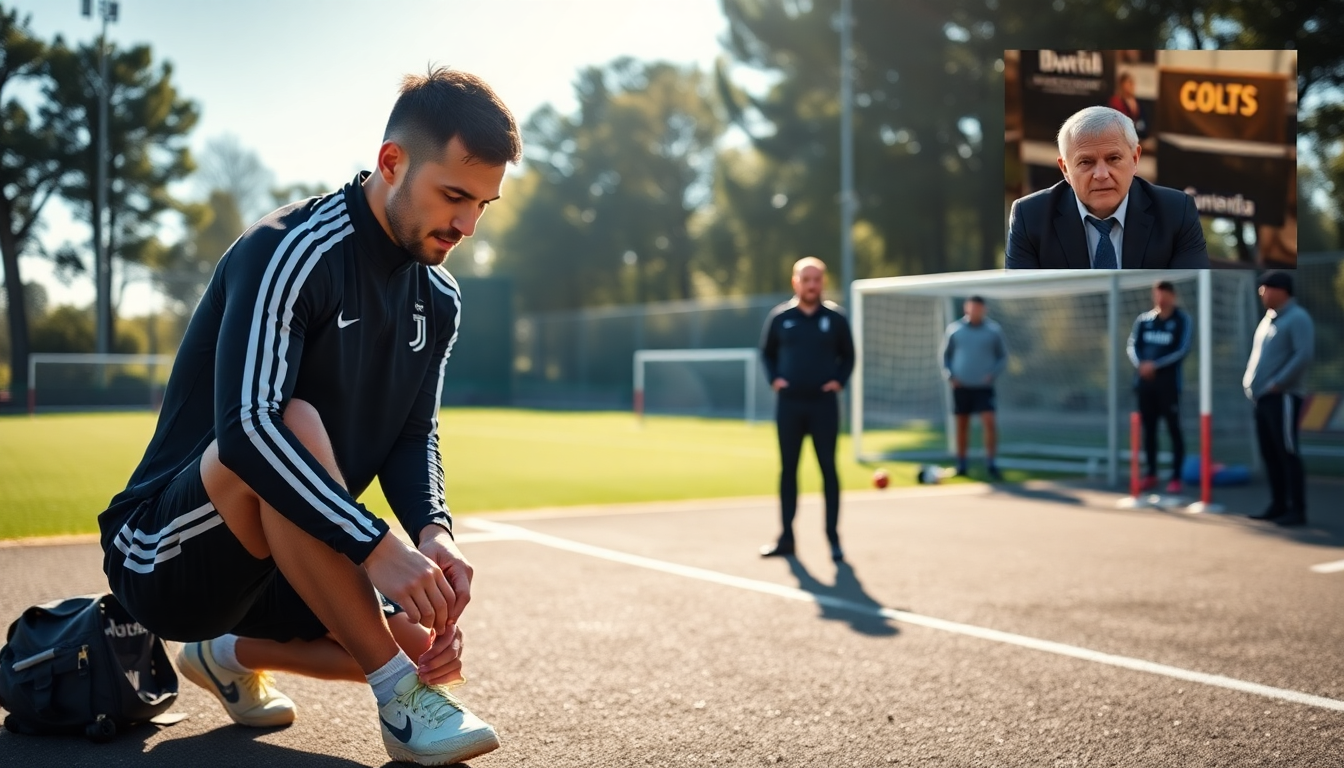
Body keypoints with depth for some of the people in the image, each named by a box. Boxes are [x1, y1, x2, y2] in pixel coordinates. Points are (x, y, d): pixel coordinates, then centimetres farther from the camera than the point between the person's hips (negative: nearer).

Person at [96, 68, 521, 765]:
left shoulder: (438, 300, 4)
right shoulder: (293, 251, -22)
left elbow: (414, 438, 3)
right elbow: (245, 423, -34)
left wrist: (433, 532, -19)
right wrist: (377, 547, -40)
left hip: (284, 562, 8)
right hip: (160, 557, -8)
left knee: (434, 647, -9)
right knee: (299, 421, -35)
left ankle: (234, 653, 18)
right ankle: (402, 698, -24)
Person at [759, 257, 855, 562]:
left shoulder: (835, 317, 1)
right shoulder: (780, 316, 2)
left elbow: (847, 355, 11)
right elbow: (767, 352, 14)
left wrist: (839, 381, -3)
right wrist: (774, 379, 0)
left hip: (823, 403, -1)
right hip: (789, 403, 1)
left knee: (828, 468, 1)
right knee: (788, 469, 6)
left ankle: (833, 538, 8)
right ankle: (786, 537, 13)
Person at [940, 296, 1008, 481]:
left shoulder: (994, 330, 1)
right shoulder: (954, 329, 3)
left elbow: (1003, 357, 7)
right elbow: (945, 355, 11)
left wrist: (993, 374, -9)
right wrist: (949, 376, -4)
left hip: (984, 387, -1)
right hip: (961, 387, 1)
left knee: (989, 422, -14)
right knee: (962, 425, 8)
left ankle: (990, 464, -7)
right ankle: (961, 465, 18)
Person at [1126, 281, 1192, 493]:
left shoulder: (1182, 320, -1)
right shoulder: (1143, 319, 9)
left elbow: (1183, 350, -10)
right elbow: (1132, 345, 6)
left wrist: (1155, 365, -17)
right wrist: (1140, 364, -13)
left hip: (1168, 381, -4)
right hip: (1144, 380, 4)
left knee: (1174, 429, -3)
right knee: (1148, 428, 9)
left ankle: (1176, 478, 0)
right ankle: (1151, 474, 18)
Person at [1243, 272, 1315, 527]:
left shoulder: (1297, 318, -9)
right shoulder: (1268, 318, 19)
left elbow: (1304, 355, -20)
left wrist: (1278, 383, -19)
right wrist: (1250, 380, 11)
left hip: (1282, 398, -9)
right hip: (1262, 397, 9)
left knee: (1287, 452, -7)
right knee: (1269, 453, 10)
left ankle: (1297, 509, -3)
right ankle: (1278, 505, 17)